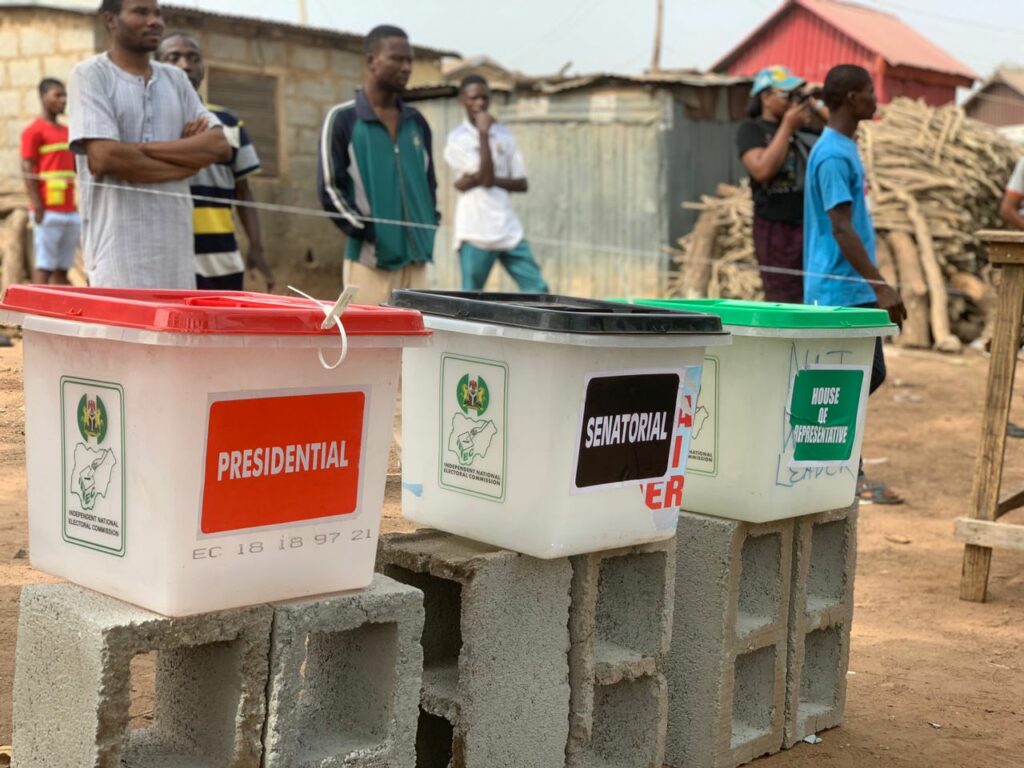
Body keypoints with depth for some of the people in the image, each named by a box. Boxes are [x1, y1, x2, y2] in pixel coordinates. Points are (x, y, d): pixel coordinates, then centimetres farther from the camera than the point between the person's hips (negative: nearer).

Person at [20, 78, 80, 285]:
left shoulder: (67, 131, 18)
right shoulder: (34, 131, -4)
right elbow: (27, 170, -9)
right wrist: (38, 207, -16)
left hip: (71, 211, 7)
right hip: (49, 212, -7)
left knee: (63, 268, 7)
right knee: (44, 267, -6)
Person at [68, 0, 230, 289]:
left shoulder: (175, 79, 15)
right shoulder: (90, 75, -1)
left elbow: (219, 146, 3)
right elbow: (105, 156, -15)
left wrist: (141, 148, -9)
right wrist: (189, 159, -4)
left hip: (175, 247, 5)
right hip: (119, 249, -5)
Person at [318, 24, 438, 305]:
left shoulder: (416, 122, 15)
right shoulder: (343, 119, -2)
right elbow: (329, 188, -5)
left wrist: (429, 228, 8)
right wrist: (368, 233, -11)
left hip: (415, 258, 5)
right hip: (370, 259, -5)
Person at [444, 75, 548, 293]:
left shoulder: (504, 135, 11)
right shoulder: (457, 139, -4)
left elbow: (522, 183, 7)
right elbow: (485, 175, -16)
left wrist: (493, 180, -10)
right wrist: (483, 133, -11)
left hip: (509, 230, 5)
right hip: (476, 233, -5)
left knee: (537, 290, 1)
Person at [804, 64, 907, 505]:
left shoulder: (844, 149, 14)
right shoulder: (834, 156, -16)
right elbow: (841, 229, -21)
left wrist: (876, 286, 22)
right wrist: (882, 287, -22)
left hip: (854, 291, 10)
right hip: (840, 292, -10)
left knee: (869, 375, 14)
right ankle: (851, 478, 5)